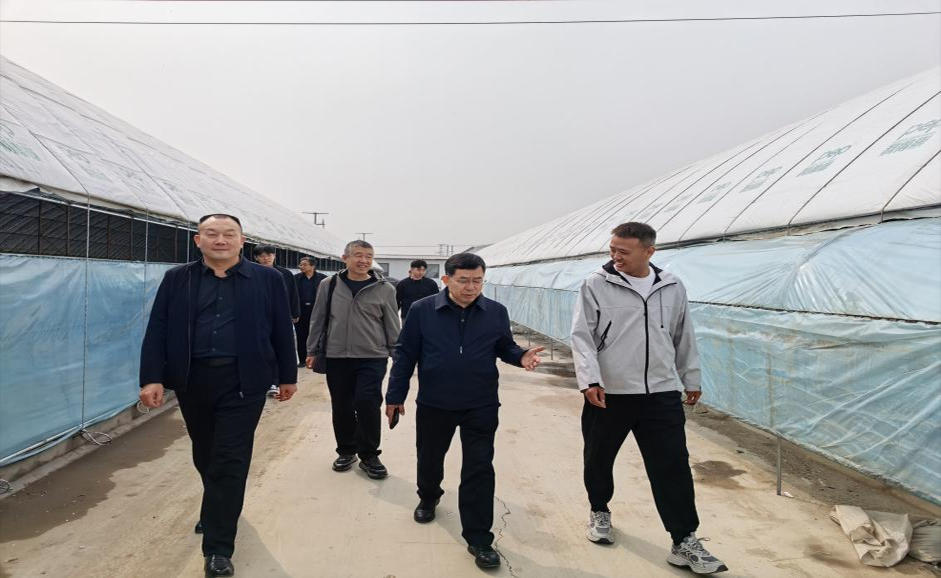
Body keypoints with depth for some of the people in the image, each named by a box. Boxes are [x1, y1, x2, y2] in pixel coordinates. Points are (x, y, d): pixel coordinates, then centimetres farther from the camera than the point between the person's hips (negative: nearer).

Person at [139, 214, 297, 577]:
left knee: (230, 462, -1)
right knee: (205, 457, 19)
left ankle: (218, 549, 8)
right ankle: (217, 510, 45)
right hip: (192, 380, 3)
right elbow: (157, 331, 2)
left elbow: (282, 330, 4)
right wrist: (152, 378, -7)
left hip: (243, 382, -3)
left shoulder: (267, 279, 1)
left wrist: (287, 376, 5)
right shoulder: (177, 279, 5)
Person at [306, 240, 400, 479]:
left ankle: (369, 455, 11)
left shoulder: (384, 289, -1)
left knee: (368, 404, -8)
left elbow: (392, 326, 3)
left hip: (372, 358, -2)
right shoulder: (328, 285, 3)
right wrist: (312, 351, 9)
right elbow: (317, 320, 10)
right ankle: (346, 451, 30)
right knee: (341, 407, 10)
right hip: (336, 357, 2)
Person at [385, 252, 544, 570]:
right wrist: (395, 396, -1)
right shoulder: (422, 310, -9)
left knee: (479, 469, 1)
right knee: (429, 459, 20)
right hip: (433, 404, 1)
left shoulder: (496, 312, -5)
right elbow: (405, 354, -3)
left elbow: (505, 348, 8)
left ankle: (479, 539, 13)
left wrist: (521, 356, -14)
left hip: (481, 407, 0)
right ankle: (428, 498, 51)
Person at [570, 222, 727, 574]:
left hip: (661, 395, 2)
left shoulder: (673, 288, 4)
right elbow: (582, 336, -10)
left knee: (673, 467, 1)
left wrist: (691, 379, 20)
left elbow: (684, 338, 15)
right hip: (607, 394, -1)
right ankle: (600, 512, 41)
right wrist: (589, 379, -21)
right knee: (598, 460, 14)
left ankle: (685, 542, 14)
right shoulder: (596, 285, -7)